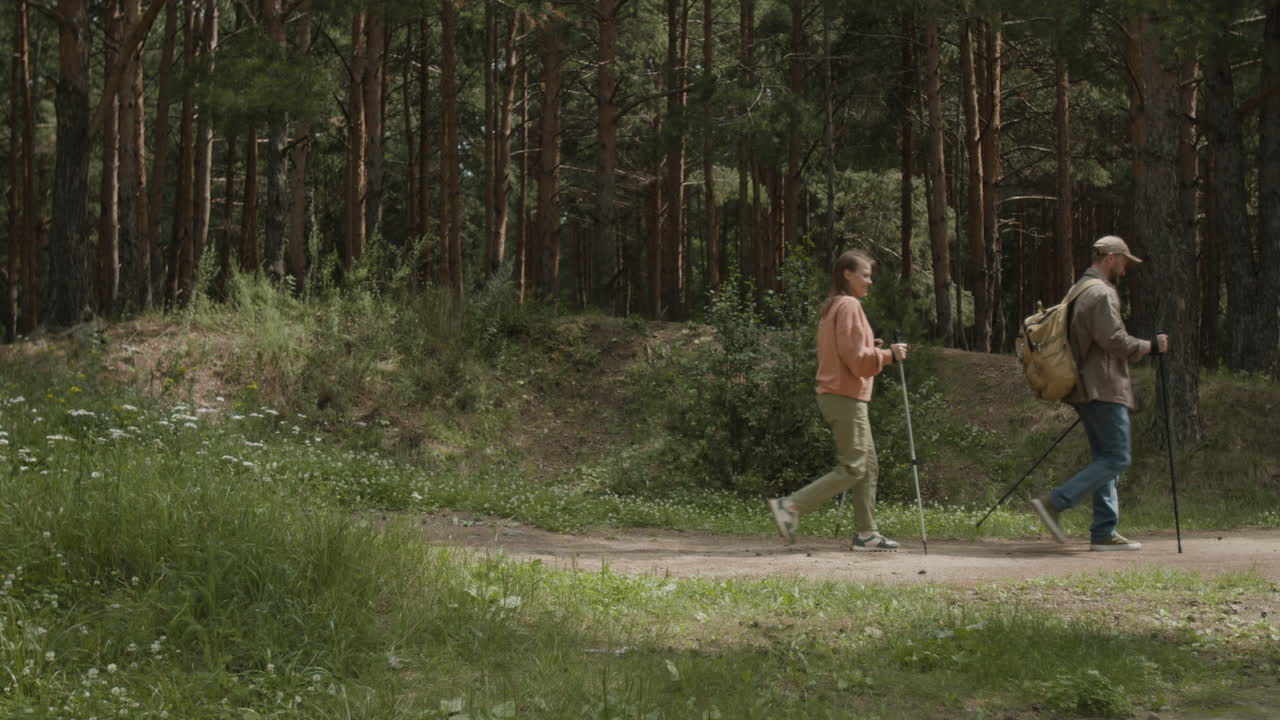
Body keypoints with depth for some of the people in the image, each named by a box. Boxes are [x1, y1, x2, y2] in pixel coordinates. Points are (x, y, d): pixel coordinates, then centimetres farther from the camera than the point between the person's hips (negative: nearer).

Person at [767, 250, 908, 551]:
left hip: (834, 395, 11)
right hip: (846, 398, -11)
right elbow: (856, 358, -18)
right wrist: (889, 354, -10)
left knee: (868, 466, 11)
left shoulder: (832, 307, 18)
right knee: (853, 468, -10)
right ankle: (790, 506, -14)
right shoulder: (849, 306, -13)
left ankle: (867, 533, 11)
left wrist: (871, 347, 13)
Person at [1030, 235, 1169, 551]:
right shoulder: (1102, 294, -12)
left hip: (1086, 390, 11)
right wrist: (1151, 347, -6)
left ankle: (1104, 532, 9)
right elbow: (1114, 340, -20)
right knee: (1116, 458, -9)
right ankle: (1054, 502, -16)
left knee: (1105, 458, 11)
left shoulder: (1080, 291, 20)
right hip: (1103, 390, -11)